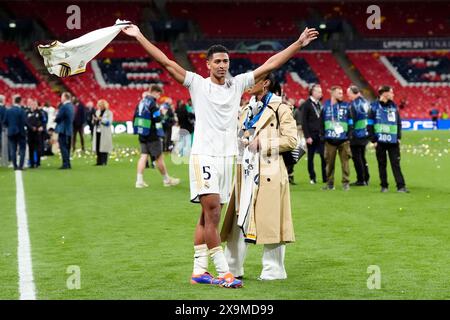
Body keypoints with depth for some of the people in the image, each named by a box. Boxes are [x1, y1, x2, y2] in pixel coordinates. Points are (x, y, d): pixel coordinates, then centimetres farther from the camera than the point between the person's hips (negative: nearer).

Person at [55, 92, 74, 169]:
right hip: (69, 130, 9)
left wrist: (55, 119, 6)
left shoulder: (64, 106, -17)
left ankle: (65, 164, -8)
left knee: (63, 147, -6)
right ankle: (68, 164, 18)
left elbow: (58, 117, -17)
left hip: (63, 130, -9)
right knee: (67, 147, 14)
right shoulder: (71, 106, 12)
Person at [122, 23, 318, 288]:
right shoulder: (198, 84, 2)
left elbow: (269, 65, 11)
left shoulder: (238, 84, 11)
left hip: (227, 157, 4)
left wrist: (299, 43, 10)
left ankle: (200, 271, 13)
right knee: (212, 213, -11)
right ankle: (224, 272, -10)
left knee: (209, 217, 9)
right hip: (204, 156, -4)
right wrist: (139, 36, -4)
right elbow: (166, 61, -1)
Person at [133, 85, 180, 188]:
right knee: (159, 157, 2)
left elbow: (135, 118, 15)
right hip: (152, 135, -8)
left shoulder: (142, 102, 12)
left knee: (144, 155, 7)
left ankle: (139, 180, 0)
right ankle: (166, 180, 13)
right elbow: (157, 119, -20)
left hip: (142, 135, 8)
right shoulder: (152, 103, -14)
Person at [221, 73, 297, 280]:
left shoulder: (280, 108, -4)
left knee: (269, 221, -3)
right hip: (246, 170, 7)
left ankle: (274, 270, 8)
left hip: (268, 171, -7)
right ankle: (233, 268, 15)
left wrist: (262, 143, -14)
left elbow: (291, 140, -11)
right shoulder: (249, 110, 18)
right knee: (239, 218, 7)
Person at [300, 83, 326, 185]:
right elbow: (304, 122, -7)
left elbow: (322, 120, 15)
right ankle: (312, 178, 13)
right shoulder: (306, 105, -3)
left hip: (320, 135, 4)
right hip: (311, 136, -4)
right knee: (310, 157, 4)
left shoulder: (320, 104, 13)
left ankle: (325, 177, 0)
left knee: (324, 156, -5)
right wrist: (307, 136, -12)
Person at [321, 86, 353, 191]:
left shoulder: (346, 106, 3)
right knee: (329, 162, 6)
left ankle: (346, 182, 6)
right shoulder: (326, 106, 5)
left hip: (343, 140, -1)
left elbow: (350, 121, 5)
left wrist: (349, 134, -3)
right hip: (330, 140, 1)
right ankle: (330, 183, 14)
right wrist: (322, 135, 7)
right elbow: (322, 122, 11)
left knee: (345, 161, -1)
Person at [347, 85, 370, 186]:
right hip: (365, 133, 8)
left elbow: (352, 120, -18)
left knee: (357, 158, -1)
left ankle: (360, 180, 0)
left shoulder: (354, 104, -15)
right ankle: (366, 179, 20)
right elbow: (369, 117, 14)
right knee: (362, 157, 17)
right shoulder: (365, 102, 9)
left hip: (356, 135, -8)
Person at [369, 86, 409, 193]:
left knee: (396, 164, -1)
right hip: (380, 141, -3)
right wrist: (373, 140, -7)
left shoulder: (393, 106, 11)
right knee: (382, 164, 5)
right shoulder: (374, 106, -2)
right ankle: (384, 186, 13)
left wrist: (399, 137, 8)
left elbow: (399, 123, 17)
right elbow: (370, 125, -3)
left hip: (393, 141, 3)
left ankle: (401, 186, -3)